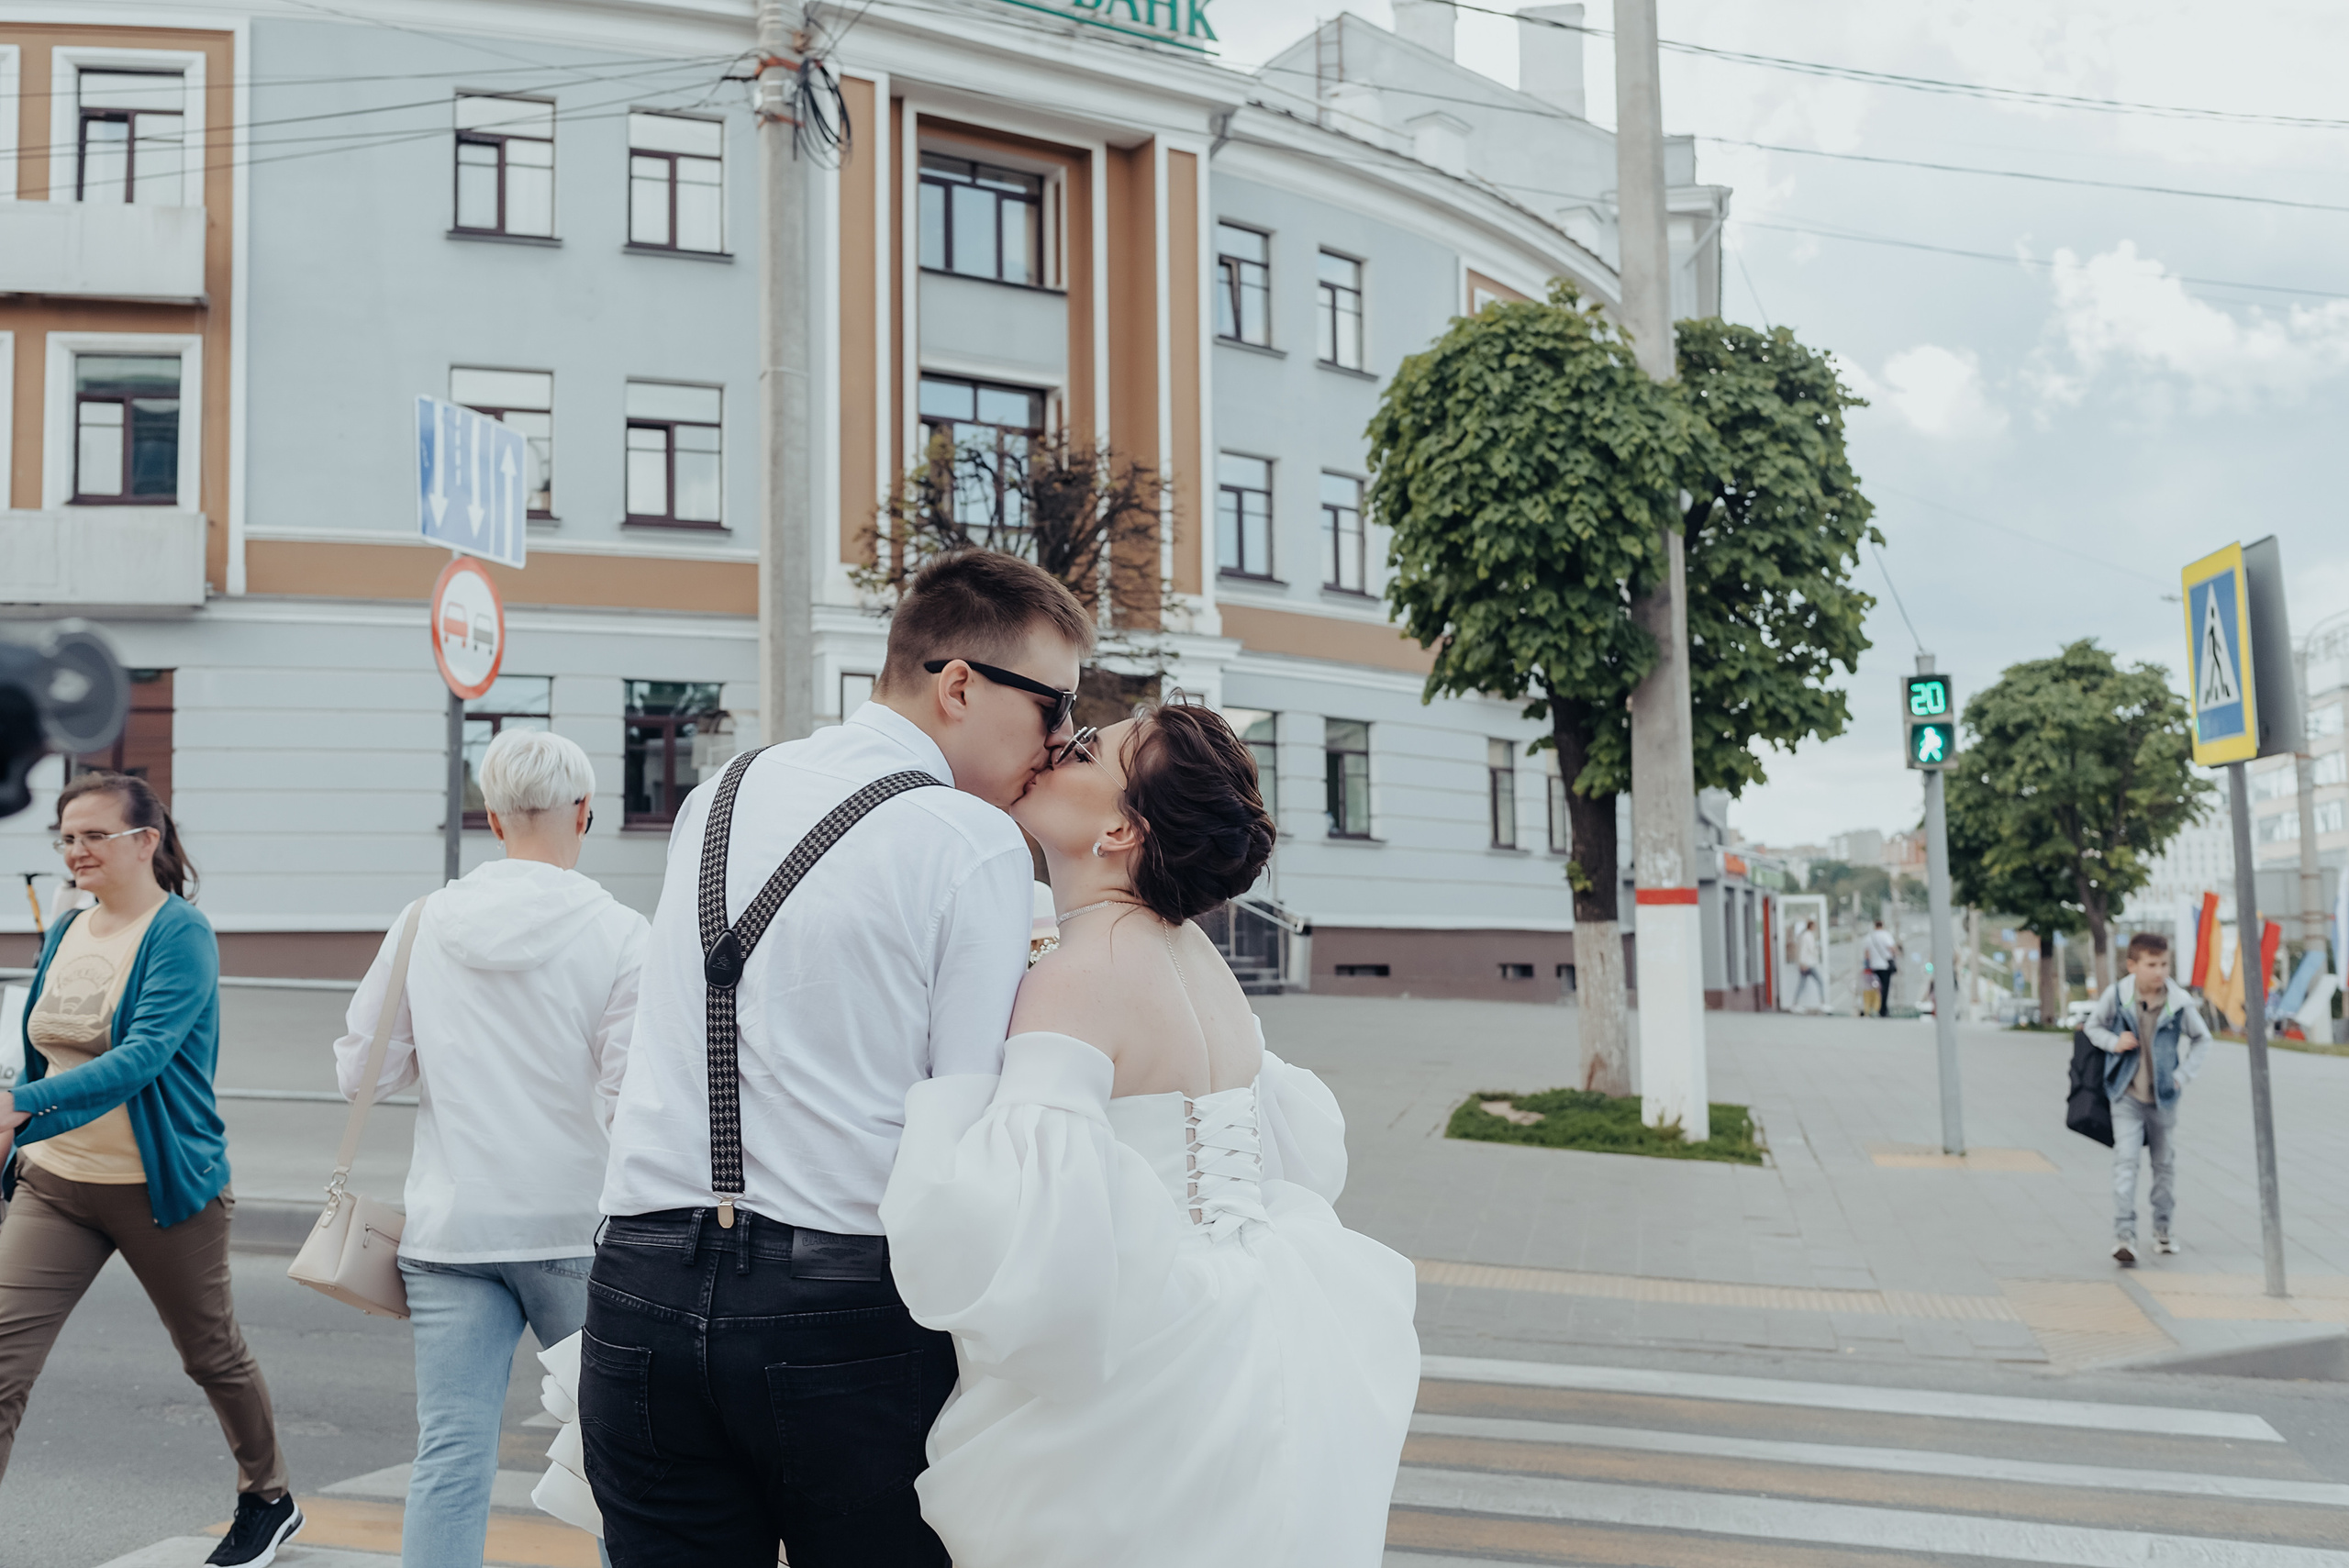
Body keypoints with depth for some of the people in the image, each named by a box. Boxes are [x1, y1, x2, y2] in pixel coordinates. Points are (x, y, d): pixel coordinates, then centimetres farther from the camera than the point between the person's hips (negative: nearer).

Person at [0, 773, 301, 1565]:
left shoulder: (182, 934, -15)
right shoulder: (65, 934, 7)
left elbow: (143, 1056, -28)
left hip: (160, 1187, -5)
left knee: (212, 1354, 13)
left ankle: (269, 1501, 37)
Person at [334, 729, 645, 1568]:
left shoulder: (423, 924, 2)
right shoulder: (619, 932, -9)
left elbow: (361, 1070, 8)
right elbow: (630, 1093, -13)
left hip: (451, 1227, 3)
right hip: (575, 1224, -2)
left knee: (449, 1454, 4)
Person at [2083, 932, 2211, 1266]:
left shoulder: (2179, 1001, -9)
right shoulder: (2116, 994, -10)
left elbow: (2202, 1039, 7)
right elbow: (2093, 1025, 6)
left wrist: (2183, 1075, -3)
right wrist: (2113, 1042, -14)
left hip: (2163, 1096, 2)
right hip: (2127, 1095, -2)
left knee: (2165, 1163, 14)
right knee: (2126, 1161, -12)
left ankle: (2163, 1228, 33)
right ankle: (2124, 1235, -15)